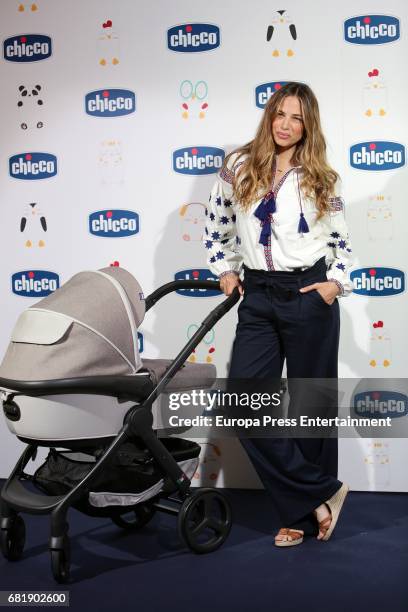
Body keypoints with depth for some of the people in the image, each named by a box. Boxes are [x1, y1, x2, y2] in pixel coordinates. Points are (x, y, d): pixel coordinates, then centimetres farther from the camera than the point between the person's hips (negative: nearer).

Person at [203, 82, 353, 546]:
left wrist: (337, 282, -4)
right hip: (257, 298, 2)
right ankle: (322, 493, 6)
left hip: (309, 296, -2)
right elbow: (215, 223, 17)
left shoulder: (321, 180, 4)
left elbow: (341, 242, 11)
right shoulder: (239, 167, 6)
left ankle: (303, 510, 22)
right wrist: (224, 269, 9)